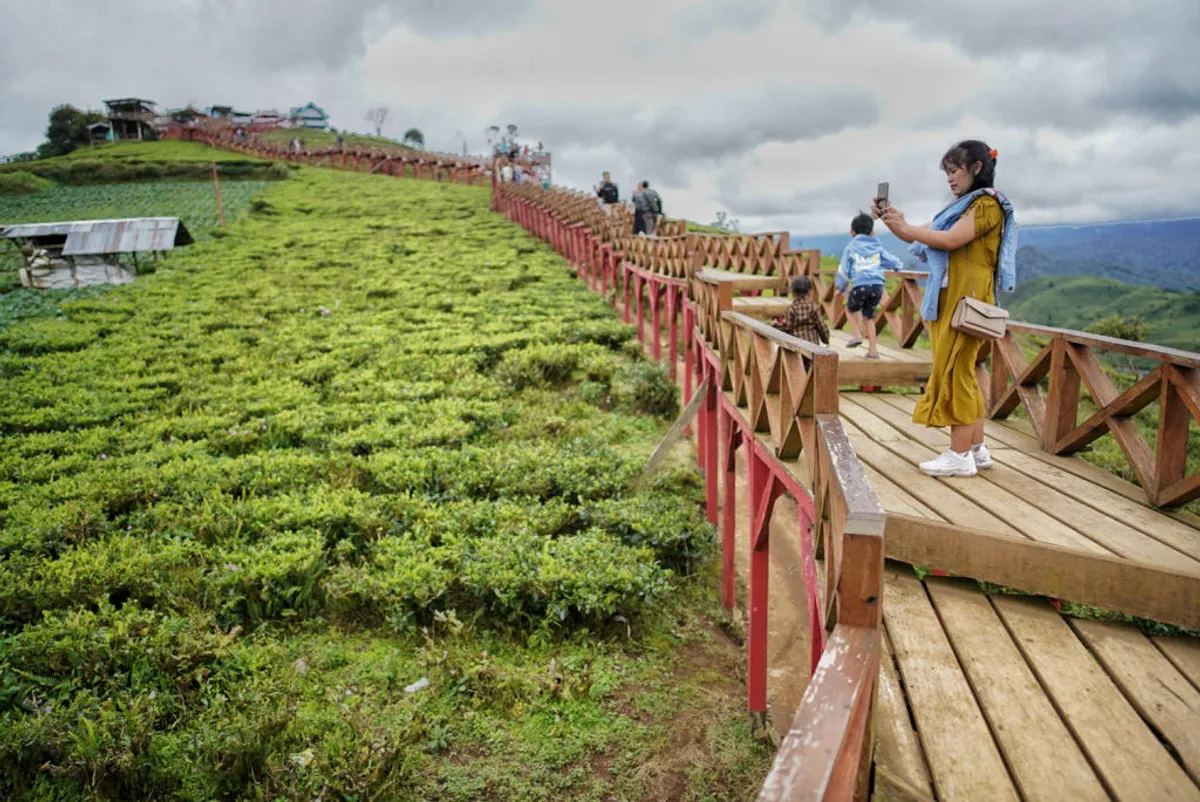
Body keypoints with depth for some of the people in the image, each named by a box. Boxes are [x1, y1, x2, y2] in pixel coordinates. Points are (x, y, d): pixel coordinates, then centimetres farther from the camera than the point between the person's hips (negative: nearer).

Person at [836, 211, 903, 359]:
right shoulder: (878, 247, 17)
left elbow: (844, 271, 8)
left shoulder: (850, 248, 8)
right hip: (877, 285, 3)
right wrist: (899, 265, 48)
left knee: (851, 309, 23)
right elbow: (892, 261, 24)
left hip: (860, 285, -3)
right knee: (868, 316, 16)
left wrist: (840, 288, 21)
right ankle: (873, 350, 12)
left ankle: (857, 335, 3)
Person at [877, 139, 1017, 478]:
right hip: (948, 298, 9)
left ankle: (960, 455, -4)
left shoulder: (987, 204, -7)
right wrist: (892, 221, 1)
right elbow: (922, 237, 16)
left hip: (966, 300, -9)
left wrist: (904, 227, -13)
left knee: (954, 372, -9)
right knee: (961, 373, 10)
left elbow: (950, 240, -19)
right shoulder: (963, 206, 21)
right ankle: (977, 449, 17)